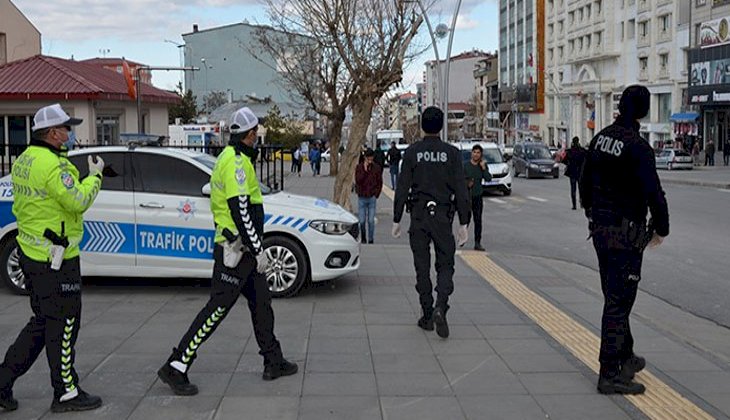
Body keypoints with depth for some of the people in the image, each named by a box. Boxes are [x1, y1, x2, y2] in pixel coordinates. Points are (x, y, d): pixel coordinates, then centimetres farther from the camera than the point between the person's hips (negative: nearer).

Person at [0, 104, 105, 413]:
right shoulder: (53, 165, -20)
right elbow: (79, 202, -23)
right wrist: (95, 175, -8)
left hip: (31, 253, 10)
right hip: (55, 259, -10)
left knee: (42, 322, 19)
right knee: (63, 325, 1)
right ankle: (66, 394, 12)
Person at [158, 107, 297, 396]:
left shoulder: (231, 158, 16)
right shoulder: (236, 162, -17)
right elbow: (240, 211, -23)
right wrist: (259, 250, -20)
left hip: (243, 250, 11)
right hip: (237, 250, -11)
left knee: (261, 304, 16)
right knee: (218, 308, -8)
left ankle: (274, 363, 26)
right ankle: (175, 368, -2)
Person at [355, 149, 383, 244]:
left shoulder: (377, 168, 1)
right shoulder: (359, 167, -1)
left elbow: (380, 183, 6)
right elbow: (358, 181, -13)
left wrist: (376, 195, -1)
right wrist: (365, 170, -18)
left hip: (372, 198, 0)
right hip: (362, 198, 0)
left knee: (371, 221, -1)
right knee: (362, 221, 2)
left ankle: (371, 240, 9)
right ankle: (363, 238, 21)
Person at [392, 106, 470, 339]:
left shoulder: (412, 152, -2)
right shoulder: (452, 153, -2)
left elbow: (402, 188, -3)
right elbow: (460, 190, -4)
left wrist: (397, 220, 4)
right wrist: (463, 223, 0)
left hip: (418, 215, 0)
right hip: (443, 216, 0)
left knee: (422, 268, 9)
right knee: (445, 265, 8)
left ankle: (427, 316, 13)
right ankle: (440, 307, -14)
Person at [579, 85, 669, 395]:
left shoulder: (600, 138, 6)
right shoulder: (637, 147, -19)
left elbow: (585, 181, 16)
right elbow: (653, 192, -19)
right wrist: (661, 228, -4)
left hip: (600, 229, 9)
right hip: (626, 233, -8)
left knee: (615, 297, 19)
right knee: (619, 302, -3)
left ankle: (625, 357, 35)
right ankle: (610, 374, 1)